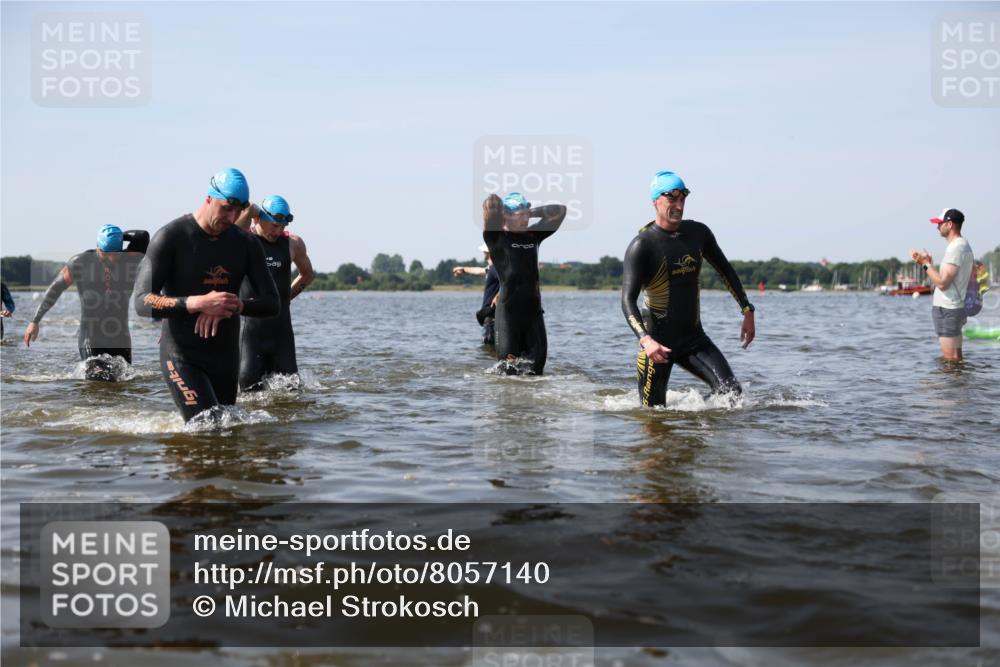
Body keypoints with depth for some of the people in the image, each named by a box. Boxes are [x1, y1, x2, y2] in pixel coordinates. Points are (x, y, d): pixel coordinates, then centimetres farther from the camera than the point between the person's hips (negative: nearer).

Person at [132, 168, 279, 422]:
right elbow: (142, 301, -16)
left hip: (225, 358, 5)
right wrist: (197, 303, -31)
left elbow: (272, 304, 1)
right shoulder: (171, 237, -10)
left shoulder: (246, 244, 4)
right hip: (181, 356, -5)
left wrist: (234, 306, -21)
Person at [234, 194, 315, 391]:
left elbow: (307, 274, 24)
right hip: (249, 328, -3)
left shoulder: (293, 244, 5)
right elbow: (248, 209, -26)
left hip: (281, 329, 3)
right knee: (250, 388, -9)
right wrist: (252, 210, -6)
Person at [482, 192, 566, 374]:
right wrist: (493, 204, 5)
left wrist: (532, 212, 10)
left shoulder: (532, 235, 12)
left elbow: (559, 210, 16)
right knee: (508, 364, -1)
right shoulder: (496, 237, -3)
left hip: (533, 308, 5)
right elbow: (491, 203, -16)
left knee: (537, 360, 6)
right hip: (508, 310, -5)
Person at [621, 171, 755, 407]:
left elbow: (725, 270, 18)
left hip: (694, 338, 4)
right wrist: (645, 340, -36)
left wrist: (747, 311, 14)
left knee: (731, 392, -11)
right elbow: (628, 299, -21)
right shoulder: (642, 246, -14)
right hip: (657, 342, -4)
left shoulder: (698, 233, 3)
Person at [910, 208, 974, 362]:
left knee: (951, 358, -7)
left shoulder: (956, 248, -18)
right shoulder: (962, 245, 15)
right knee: (955, 357, 15)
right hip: (954, 308, 11)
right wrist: (927, 263, 11)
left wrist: (926, 264, -14)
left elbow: (942, 283, -23)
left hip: (947, 309, -11)